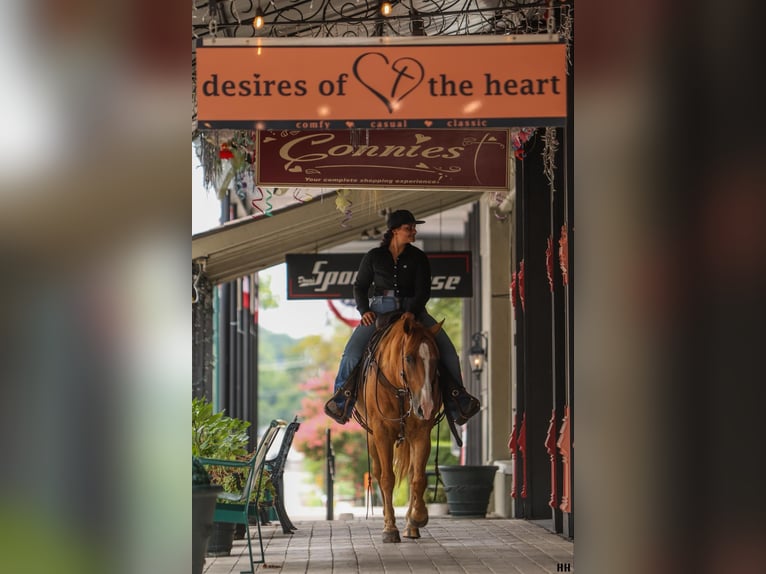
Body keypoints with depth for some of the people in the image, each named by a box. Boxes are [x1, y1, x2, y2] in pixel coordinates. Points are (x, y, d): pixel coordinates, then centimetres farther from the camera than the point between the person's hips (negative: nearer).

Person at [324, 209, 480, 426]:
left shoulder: (418, 258, 5)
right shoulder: (374, 257, 5)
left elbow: (423, 291, -3)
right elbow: (360, 286, 11)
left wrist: (411, 312, -20)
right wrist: (364, 310, -6)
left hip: (412, 309, 1)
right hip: (380, 310, -1)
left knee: (446, 349, -14)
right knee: (352, 351, -22)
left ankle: (457, 404, -6)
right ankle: (342, 401, -7)